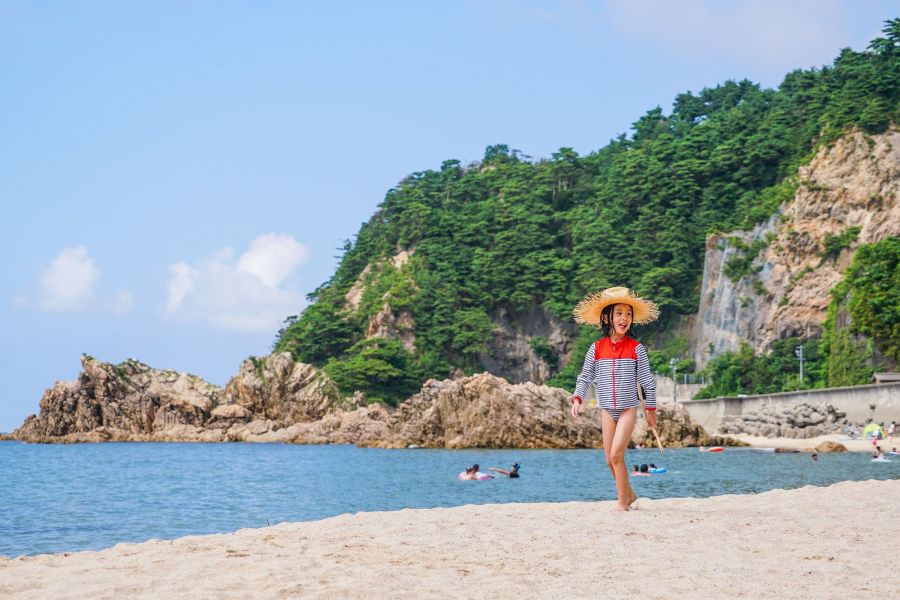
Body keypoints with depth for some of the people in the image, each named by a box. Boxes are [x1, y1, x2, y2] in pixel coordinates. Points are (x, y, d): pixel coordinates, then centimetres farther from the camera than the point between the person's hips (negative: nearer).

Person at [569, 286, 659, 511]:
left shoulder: (636, 348, -5)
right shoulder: (596, 348, 1)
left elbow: (647, 380, 1)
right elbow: (585, 377, 8)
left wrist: (651, 409, 5)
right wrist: (577, 399, -7)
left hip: (628, 408, -3)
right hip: (607, 409, 3)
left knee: (616, 454, -15)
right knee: (610, 460, 5)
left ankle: (622, 503, -5)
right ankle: (629, 494, 27)